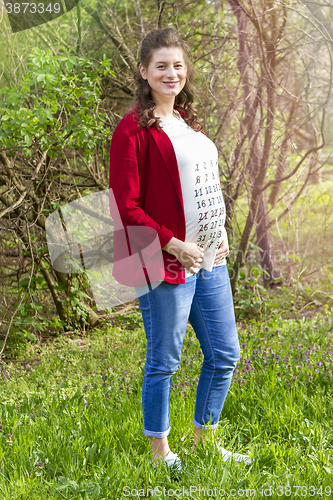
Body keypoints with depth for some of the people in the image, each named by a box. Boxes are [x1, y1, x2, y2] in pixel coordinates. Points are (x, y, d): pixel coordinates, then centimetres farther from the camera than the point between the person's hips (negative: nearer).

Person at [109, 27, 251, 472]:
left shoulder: (187, 121, 14)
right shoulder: (133, 129, -11)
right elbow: (126, 206, -15)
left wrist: (221, 232, 8)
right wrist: (174, 245, -18)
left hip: (210, 261, 8)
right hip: (167, 265, -8)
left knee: (225, 355, 14)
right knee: (164, 361, 5)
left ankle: (203, 443, 33)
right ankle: (160, 453, 24)